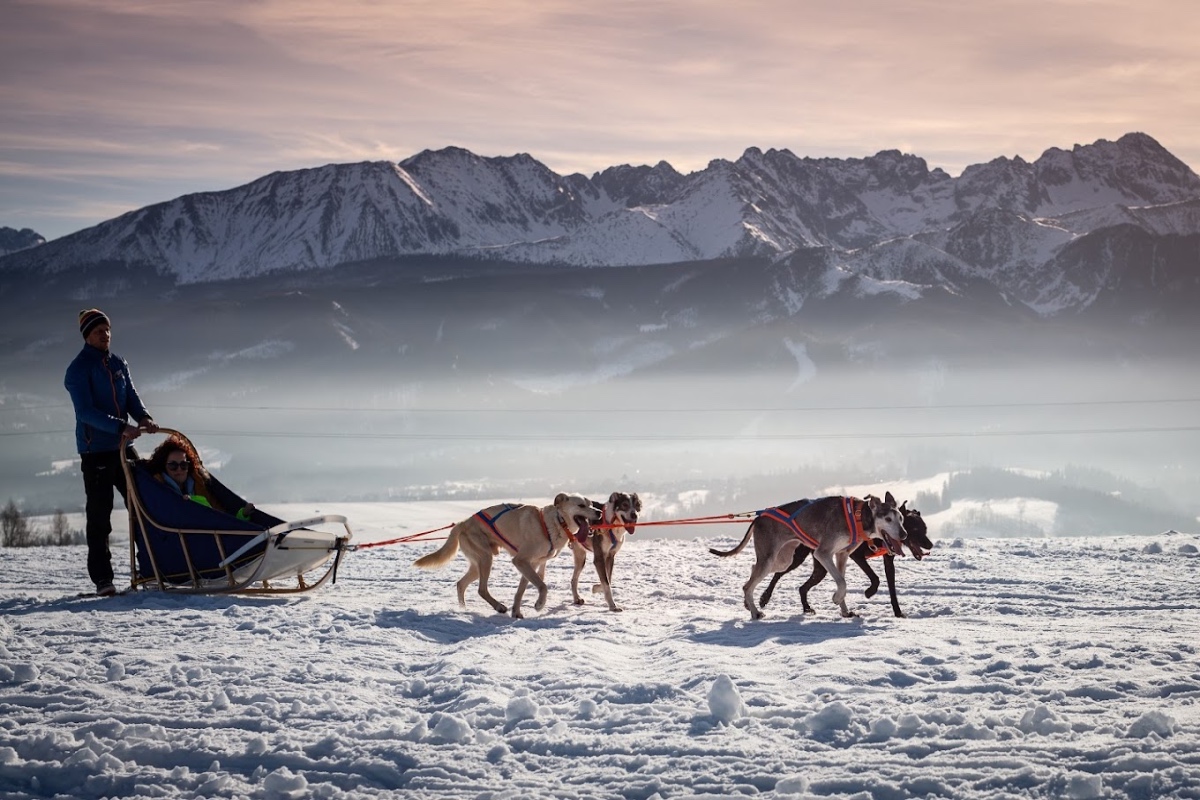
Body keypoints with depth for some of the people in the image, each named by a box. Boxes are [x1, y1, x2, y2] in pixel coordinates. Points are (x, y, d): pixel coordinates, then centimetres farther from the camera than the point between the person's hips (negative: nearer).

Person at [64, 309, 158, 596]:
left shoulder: (118, 364, 13)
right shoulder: (78, 369, -8)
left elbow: (131, 398, 9)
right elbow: (86, 411, -18)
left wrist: (143, 417, -14)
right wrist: (121, 427, -29)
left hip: (123, 446, 6)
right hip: (95, 450, -6)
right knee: (99, 516, -2)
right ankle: (102, 578, 1)